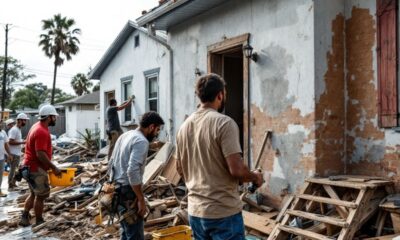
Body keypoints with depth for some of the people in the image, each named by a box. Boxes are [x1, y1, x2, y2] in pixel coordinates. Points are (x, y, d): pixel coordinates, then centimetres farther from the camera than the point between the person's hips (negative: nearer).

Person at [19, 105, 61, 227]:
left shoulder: (37, 126, 10)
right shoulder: (42, 132, -22)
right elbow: (40, 154, -28)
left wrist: (50, 166, 21)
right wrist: (54, 168, -22)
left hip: (31, 167, 10)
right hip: (36, 169, -10)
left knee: (34, 194, 20)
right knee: (41, 195, 2)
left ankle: (24, 218, 22)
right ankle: (39, 222, 14)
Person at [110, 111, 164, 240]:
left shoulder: (125, 135, 13)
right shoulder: (141, 141, -17)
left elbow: (112, 162, 18)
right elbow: (133, 171, -27)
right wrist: (141, 199, -22)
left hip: (116, 189, 10)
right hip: (127, 192, -10)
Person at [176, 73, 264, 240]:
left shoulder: (184, 126, 5)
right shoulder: (224, 123, -15)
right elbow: (236, 170, -21)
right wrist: (255, 177, -2)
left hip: (195, 211, 7)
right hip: (223, 212, -6)